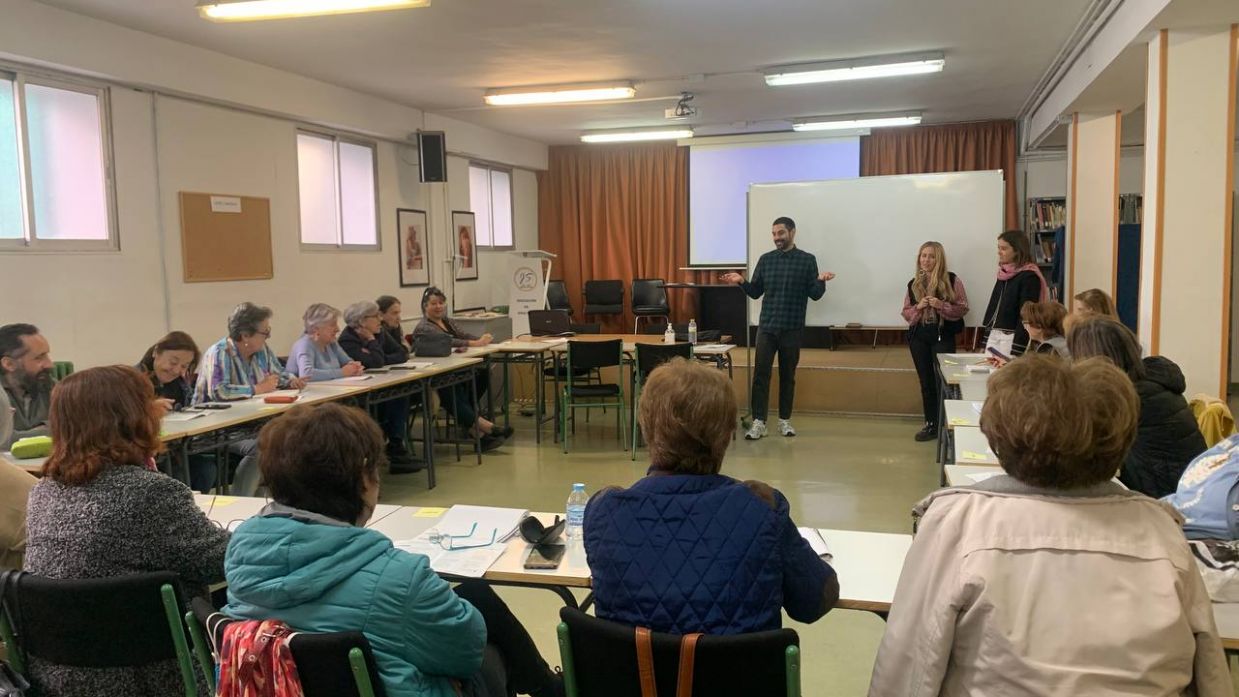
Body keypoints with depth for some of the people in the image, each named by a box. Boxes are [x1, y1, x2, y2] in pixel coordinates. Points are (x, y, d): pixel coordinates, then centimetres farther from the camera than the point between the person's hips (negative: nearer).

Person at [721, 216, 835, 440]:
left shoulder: (807, 260, 1)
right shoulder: (766, 259, 7)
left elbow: (815, 295, -1)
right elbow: (756, 292, 9)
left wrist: (820, 281, -21)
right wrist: (742, 282, -9)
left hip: (793, 329, -1)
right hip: (767, 326, 1)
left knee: (788, 375, 8)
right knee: (761, 374, -5)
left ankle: (785, 420, 18)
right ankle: (759, 422, -4)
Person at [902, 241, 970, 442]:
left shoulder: (952, 280, -4)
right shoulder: (913, 284, 7)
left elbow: (962, 308, -5)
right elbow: (906, 312, 9)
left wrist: (941, 305, -19)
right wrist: (918, 307, -11)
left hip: (943, 337, -4)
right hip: (918, 338, 4)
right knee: (926, 382, 9)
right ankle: (931, 424, 18)